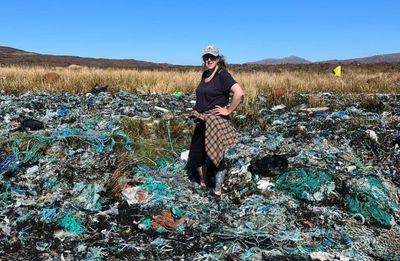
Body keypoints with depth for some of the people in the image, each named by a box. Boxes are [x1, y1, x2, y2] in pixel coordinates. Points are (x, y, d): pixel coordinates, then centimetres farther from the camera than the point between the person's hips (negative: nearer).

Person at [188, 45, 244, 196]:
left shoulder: (222, 74, -13)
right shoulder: (205, 74, 10)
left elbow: (239, 92, -26)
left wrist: (229, 111, -19)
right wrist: (198, 110, 15)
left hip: (216, 122, -8)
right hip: (202, 121, 8)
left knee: (216, 156, 1)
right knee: (196, 155, 14)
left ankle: (217, 192, 17)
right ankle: (203, 184, 36)